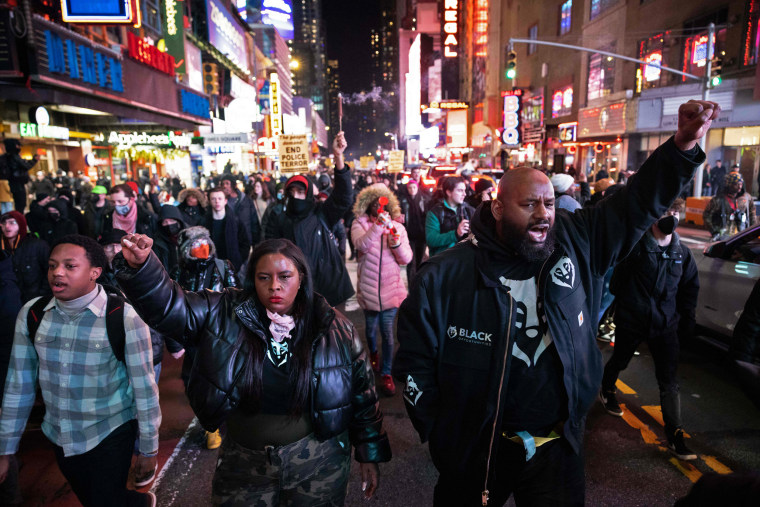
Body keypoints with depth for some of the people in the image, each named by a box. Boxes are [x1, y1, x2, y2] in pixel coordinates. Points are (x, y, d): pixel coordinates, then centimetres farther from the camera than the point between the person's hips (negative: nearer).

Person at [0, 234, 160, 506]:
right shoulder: (31, 314, -7)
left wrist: (149, 449, -7)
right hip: (59, 438, 5)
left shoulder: (125, 318, -20)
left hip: (109, 435, -5)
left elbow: (144, 387, -14)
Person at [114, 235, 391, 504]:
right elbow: (168, 305, -19)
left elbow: (362, 394, -3)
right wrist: (140, 266, -39)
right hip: (244, 464, 2)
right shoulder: (223, 314, -10)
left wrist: (370, 454, 2)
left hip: (317, 462, -1)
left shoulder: (334, 328, -12)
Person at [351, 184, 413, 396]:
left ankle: (386, 373, 14)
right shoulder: (360, 224, -2)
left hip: (391, 288, 0)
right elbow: (361, 244, -24)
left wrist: (396, 243, -21)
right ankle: (373, 353, 47)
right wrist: (378, 225, -35)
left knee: (388, 332, -3)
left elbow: (406, 259, -3)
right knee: (371, 327, 16)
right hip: (368, 288, 0)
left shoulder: (397, 227, 3)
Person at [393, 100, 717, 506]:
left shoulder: (576, 243, -4)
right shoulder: (442, 278, -16)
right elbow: (415, 366, -10)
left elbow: (638, 203, 0)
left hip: (558, 446, 2)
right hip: (477, 452, -2)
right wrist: (444, 441, -7)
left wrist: (683, 145, -14)